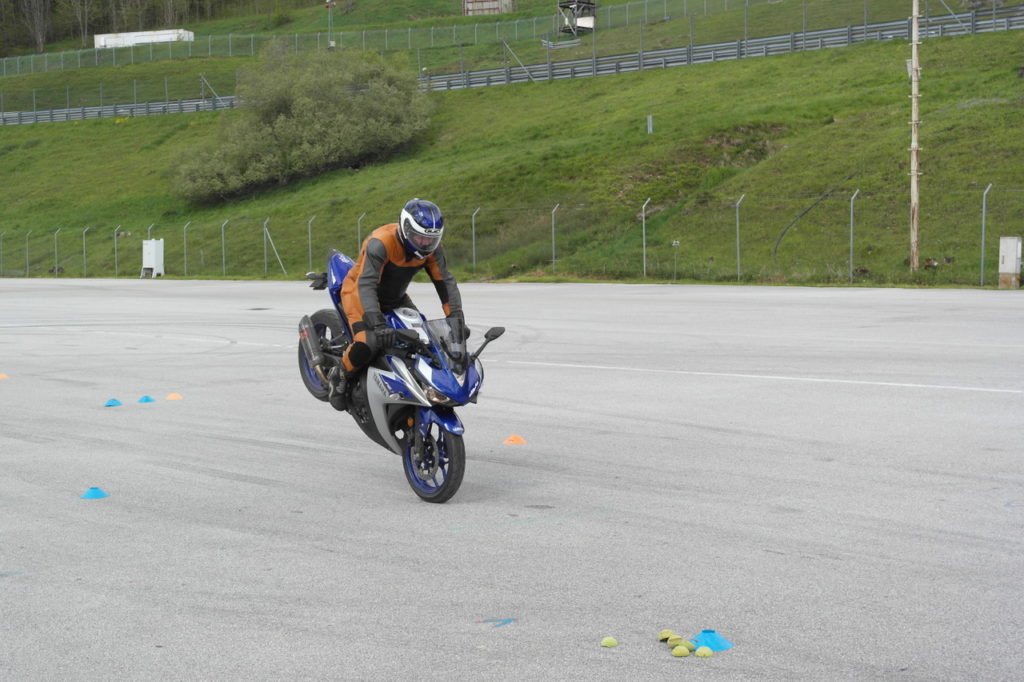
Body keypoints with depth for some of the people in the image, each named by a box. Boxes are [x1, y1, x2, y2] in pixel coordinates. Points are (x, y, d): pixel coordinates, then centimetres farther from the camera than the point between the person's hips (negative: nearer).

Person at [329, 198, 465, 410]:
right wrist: (378, 323, -52)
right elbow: (366, 284, -41)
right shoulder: (381, 243, -34)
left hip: (396, 299, 7)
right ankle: (340, 378, -2)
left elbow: (445, 281, -10)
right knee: (367, 343, -30)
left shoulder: (431, 247, -13)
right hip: (359, 292, -7)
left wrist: (455, 315, -24)